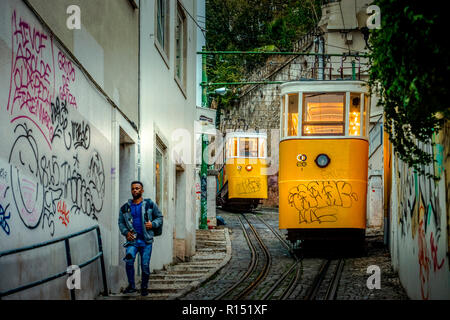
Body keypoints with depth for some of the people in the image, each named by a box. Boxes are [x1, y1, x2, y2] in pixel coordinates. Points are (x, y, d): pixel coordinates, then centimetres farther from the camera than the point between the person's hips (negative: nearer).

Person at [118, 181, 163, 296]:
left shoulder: (150, 204, 6)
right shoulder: (125, 207, 11)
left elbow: (159, 217, 11)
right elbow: (121, 222, 16)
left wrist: (153, 224, -9)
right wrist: (126, 232, -2)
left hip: (146, 240, -1)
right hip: (132, 240, 1)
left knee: (145, 265, -1)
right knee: (129, 260, -21)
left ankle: (144, 287, 19)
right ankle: (131, 286, -8)